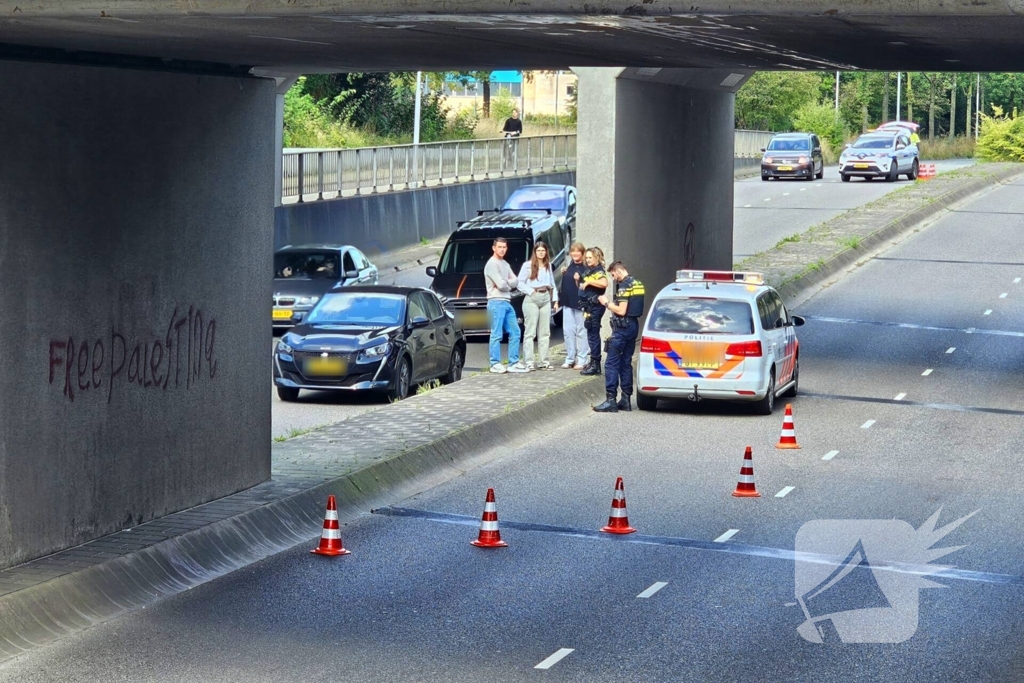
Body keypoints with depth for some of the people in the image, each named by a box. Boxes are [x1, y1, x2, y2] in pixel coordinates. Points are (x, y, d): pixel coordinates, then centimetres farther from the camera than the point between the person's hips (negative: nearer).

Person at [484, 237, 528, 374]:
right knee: (496, 334, -6)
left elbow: (515, 282, 10)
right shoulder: (492, 264, -8)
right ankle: (495, 364, -3)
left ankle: (513, 363, 12)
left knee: (514, 332, 8)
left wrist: (506, 283, -8)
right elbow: (501, 285, -16)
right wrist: (510, 284, 4)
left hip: (507, 302, 9)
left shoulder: (505, 264, 19)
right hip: (496, 302, -9)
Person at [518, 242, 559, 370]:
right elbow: (520, 283, -3)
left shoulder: (548, 266, 15)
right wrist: (531, 291, -12)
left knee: (545, 332, 6)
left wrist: (555, 300, 12)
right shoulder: (528, 265, -1)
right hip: (532, 299, -6)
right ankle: (529, 362, -7)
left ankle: (543, 361, 10)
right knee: (530, 332, -7)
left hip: (546, 298, 6)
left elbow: (552, 284, 18)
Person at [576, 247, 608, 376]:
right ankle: (594, 362, 22)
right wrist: (578, 280, 8)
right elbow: (581, 287, 27)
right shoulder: (587, 271, 16)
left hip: (595, 306, -10)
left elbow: (604, 283, -31)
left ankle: (595, 365, -6)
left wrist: (589, 282, -25)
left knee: (593, 334, -8)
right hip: (589, 307, 10)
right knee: (592, 334, 14)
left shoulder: (599, 272, -11)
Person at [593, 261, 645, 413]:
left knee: (611, 363, -8)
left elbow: (621, 311, -20)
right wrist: (611, 304, 14)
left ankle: (611, 400, -12)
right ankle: (626, 399, 13)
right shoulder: (638, 284, 14)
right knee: (626, 363, 13)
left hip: (622, 327, -10)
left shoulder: (624, 286, -16)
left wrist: (607, 303, -8)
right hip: (634, 326, 10)